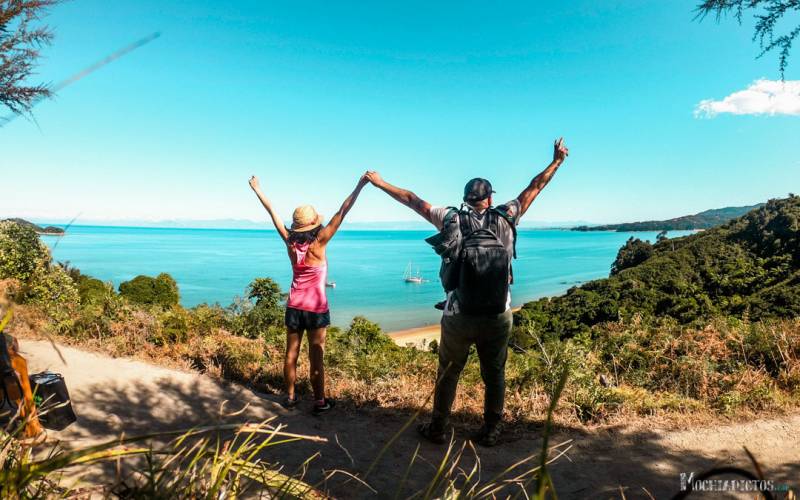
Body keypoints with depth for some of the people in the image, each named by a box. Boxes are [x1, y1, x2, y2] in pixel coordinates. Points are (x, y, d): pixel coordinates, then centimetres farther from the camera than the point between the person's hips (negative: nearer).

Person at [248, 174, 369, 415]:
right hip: (316, 308, -4)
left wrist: (256, 189, 12)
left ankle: (290, 396, 27)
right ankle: (320, 402, 14)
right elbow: (342, 213, -20)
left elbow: (273, 213, 3)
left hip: (294, 306, 5)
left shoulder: (290, 243, -6)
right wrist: (360, 186, -21)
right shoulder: (318, 243, -17)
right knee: (316, 357, 4)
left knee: (291, 353, 13)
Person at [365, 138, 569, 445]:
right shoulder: (505, 218, -2)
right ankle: (491, 432, 29)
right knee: (494, 375, 17)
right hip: (498, 317, 1)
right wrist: (557, 161, 24)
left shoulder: (451, 219, -4)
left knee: (448, 374, 16)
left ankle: (437, 429, 30)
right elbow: (534, 188, 11)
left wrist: (380, 183, 18)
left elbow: (412, 200, 6)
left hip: (458, 317, 0)